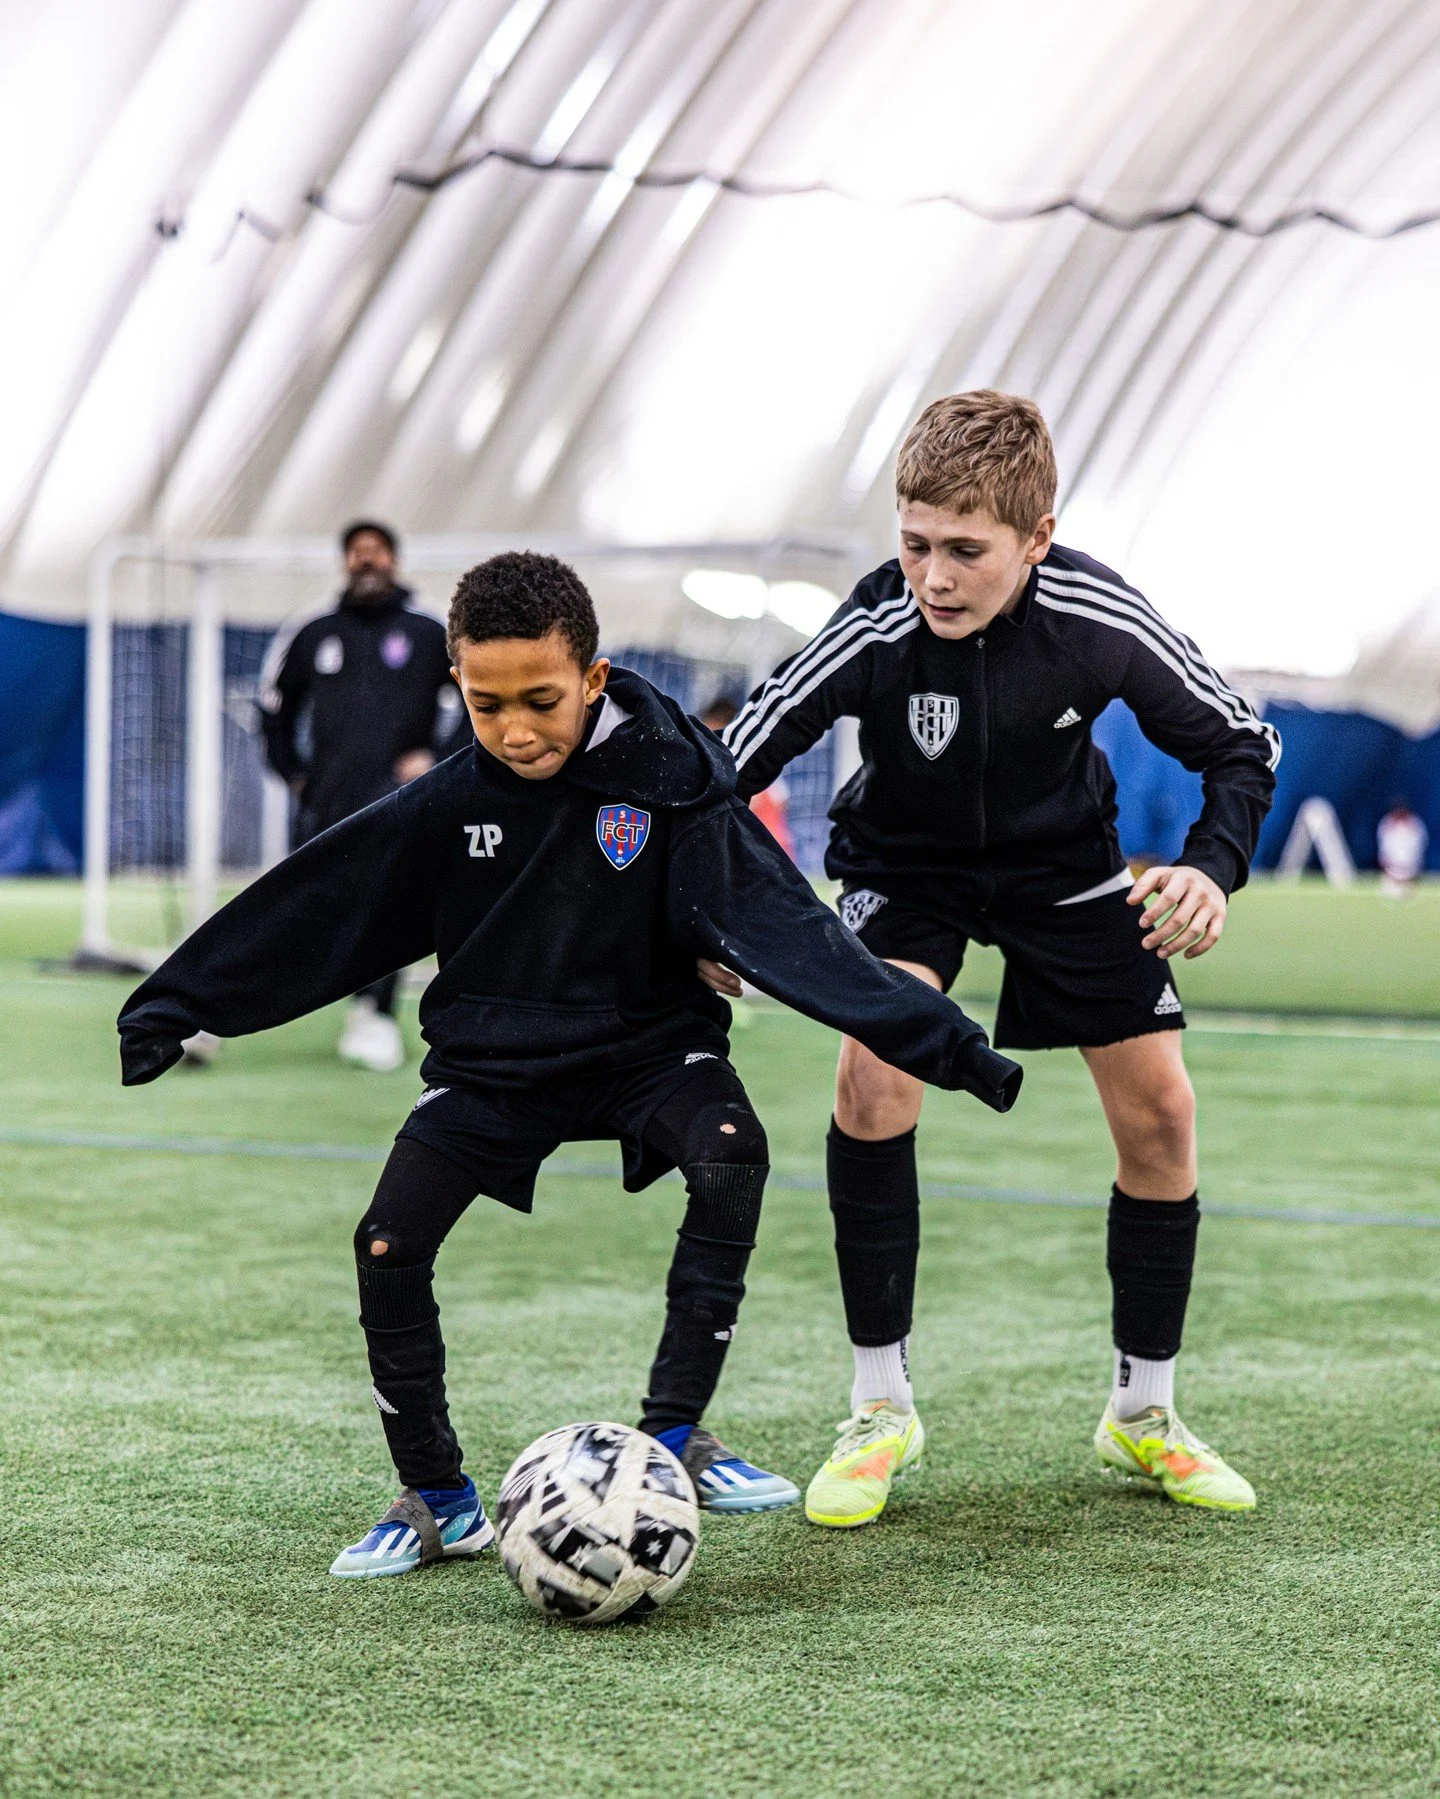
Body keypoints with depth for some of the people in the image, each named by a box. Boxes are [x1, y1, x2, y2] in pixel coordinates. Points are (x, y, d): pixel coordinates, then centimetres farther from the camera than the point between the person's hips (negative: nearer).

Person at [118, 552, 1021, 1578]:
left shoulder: (668, 785, -17)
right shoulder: (450, 803, -10)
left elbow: (784, 925, -23)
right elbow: (314, 911, -4)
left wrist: (935, 1037, -31)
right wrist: (171, 1010, -4)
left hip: (646, 1041, -2)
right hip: (493, 1060, 2)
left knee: (731, 1156, -31)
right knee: (389, 1248, -14)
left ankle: (674, 1430, -15)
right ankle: (439, 1501, 5)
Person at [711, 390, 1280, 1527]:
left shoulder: (1099, 623, -28)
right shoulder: (876, 634, -32)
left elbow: (1243, 746, -12)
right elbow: (726, 771, -24)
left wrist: (1213, 867, -28)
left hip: (1062, 858, 2)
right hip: (905, 865, -2)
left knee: (1160, 1110, -3)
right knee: (875, 1069, -25)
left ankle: (1144, 1415, 17)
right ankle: (882, 1407, -10)